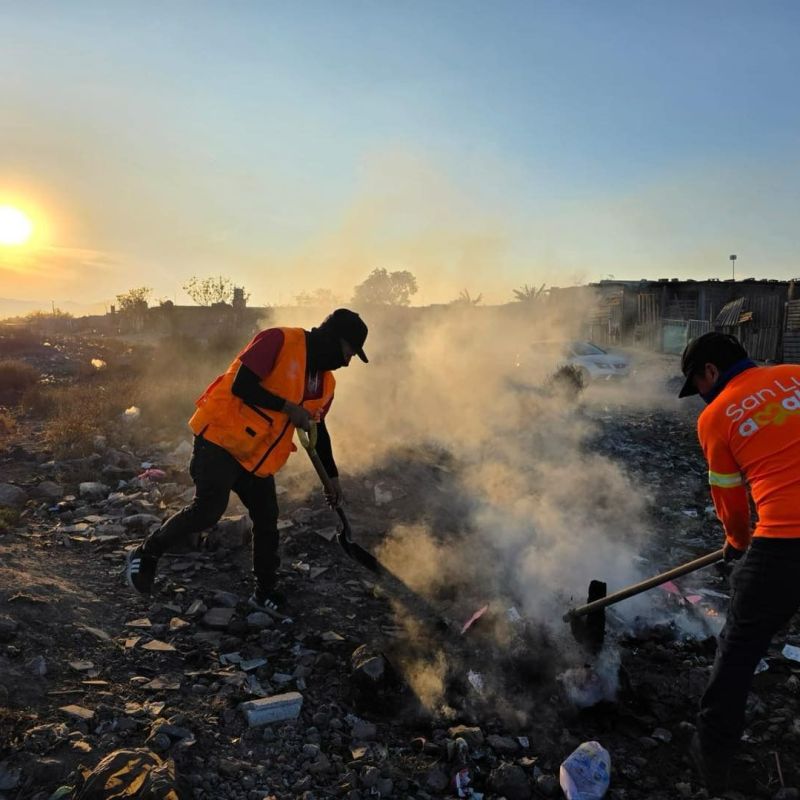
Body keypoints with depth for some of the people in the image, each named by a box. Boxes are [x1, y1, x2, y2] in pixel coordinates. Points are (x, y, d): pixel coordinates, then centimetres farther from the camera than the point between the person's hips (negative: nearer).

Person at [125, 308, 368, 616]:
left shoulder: (325, 383, 10)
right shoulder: (280, 341, -15)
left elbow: (317, 429, 22)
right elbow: (240, 385, -22)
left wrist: (331, 475, 26)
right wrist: (288, 407, -20)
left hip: (257, 456, 8)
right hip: (222, 437, -8)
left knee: (267, 522, 8)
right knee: (209, 508, -18)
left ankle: (265, 593, 26)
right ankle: (145, 554, 6)